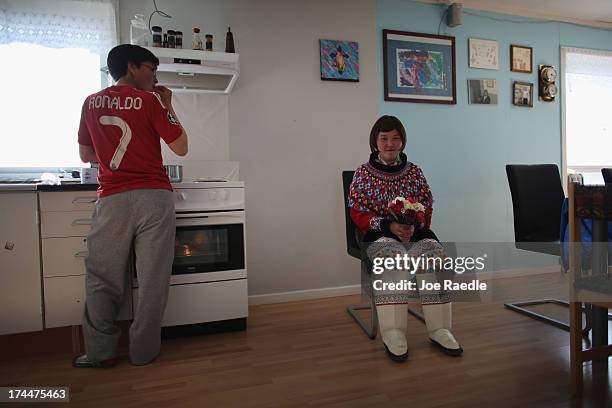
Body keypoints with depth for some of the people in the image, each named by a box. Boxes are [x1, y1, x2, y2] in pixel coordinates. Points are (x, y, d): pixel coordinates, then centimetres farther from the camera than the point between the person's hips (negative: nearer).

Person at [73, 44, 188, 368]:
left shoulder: (91, 103, 11)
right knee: (151, 278, 6)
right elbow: (181, 148, 0)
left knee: (103, 279, 12)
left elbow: (85, 155, 19)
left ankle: (100, 352, 16)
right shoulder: (150, 101, -2)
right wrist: (168, 106, 8)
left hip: (112, 199, 3)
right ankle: (144, 351, 15)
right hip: (153, 197, -3)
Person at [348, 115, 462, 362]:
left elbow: (427, 208, 11)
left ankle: (439, 329, -20)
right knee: (394, 258, -36)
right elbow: (357, 213, -1)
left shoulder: (414, 171, 12)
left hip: (415, 233, 3)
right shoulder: (363, 173, 4)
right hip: (380, 235, -2)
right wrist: (390, 225, -16)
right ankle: (393, 333, -33)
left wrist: (415, 226, -12)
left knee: (435, 256, -29)